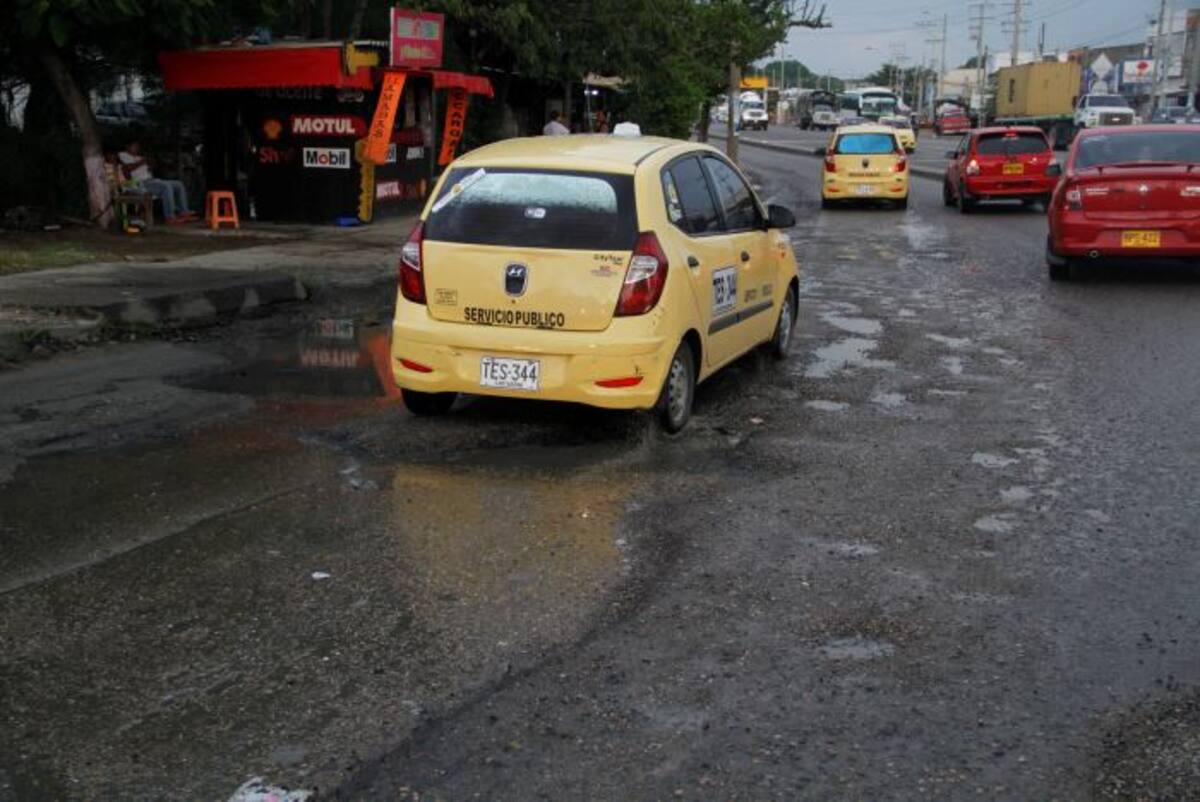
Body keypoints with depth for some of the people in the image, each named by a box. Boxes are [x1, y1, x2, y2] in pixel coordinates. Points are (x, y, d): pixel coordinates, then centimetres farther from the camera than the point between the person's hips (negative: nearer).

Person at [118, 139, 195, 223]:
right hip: (141, 184, -9)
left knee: (178, 185, -1)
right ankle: (170, 217, -34)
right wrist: (140, 163, -6)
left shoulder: (139, 158, 31)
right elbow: (126, 168, -15)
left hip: (151, 180, 9)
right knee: (166, 186, -32)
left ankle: (184, 212, -11)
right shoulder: (122, 155, 6)